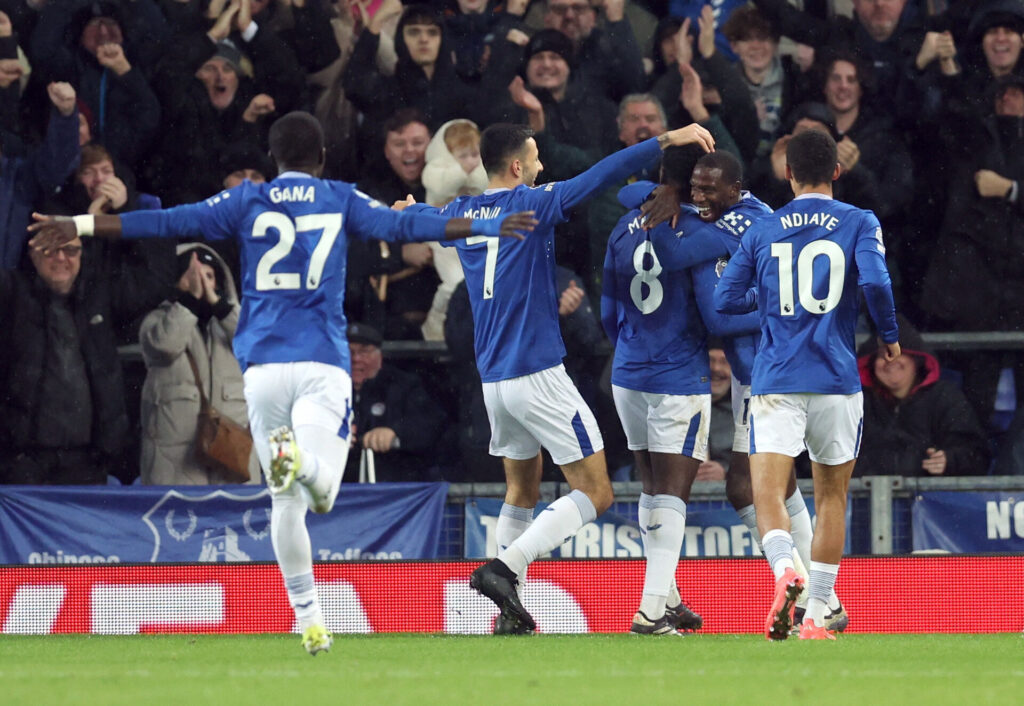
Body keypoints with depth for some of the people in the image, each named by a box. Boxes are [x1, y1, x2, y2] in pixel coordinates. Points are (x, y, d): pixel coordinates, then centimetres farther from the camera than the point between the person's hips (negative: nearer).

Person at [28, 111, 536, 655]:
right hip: (323, 364, -1)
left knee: (286, 501, 8)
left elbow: (169, 222, 5)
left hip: (263, 365, 1)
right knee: (322, 494, -8)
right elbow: (403, 227, 7)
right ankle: (301, 458, -43)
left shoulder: (247, 201, 10)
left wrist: (80, 227, 7)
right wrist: (488, 227, 15)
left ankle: (310, 622, 2)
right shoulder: (342, 201, 10)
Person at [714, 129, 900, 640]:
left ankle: (784, 568, -38)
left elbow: (725, 299, 8)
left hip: (775, 382, 0)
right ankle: (815, 616, 11)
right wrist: (890, 336, 3)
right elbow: (874, 281, -14)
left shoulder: (761, 231, 9)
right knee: (831, 497, 14)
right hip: (837, 381, 0)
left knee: (768, 494, -7)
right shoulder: (859, 224, 3)